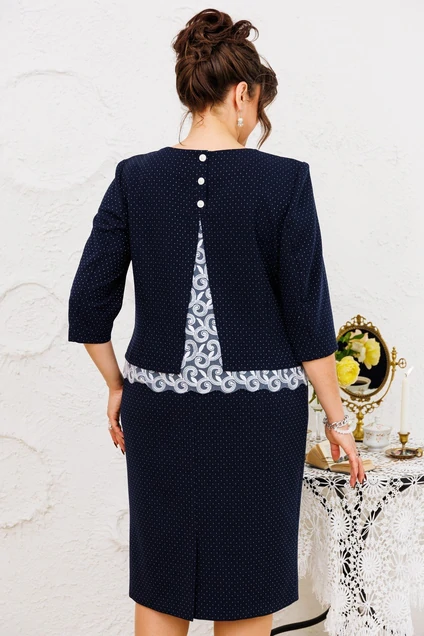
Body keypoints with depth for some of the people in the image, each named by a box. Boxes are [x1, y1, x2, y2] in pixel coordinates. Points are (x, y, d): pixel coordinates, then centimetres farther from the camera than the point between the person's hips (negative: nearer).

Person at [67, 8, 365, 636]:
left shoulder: (135, 178, -3)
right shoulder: (285, 180, -10)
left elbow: (89, 306, -1)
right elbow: (308, 317, -9)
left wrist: (118, 387, 14)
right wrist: (338, 420, 1)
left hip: (159, 409, 3)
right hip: (257, 416, -2)